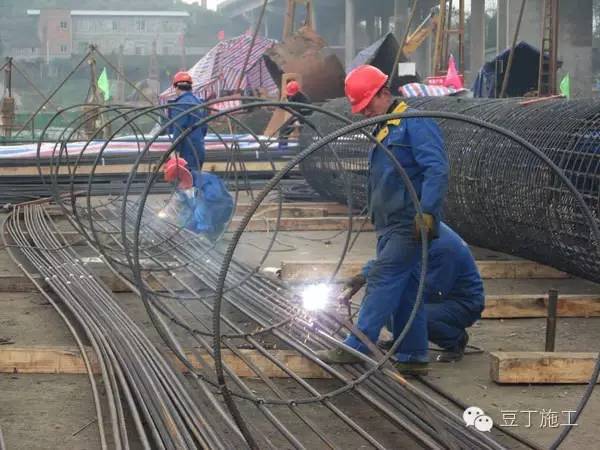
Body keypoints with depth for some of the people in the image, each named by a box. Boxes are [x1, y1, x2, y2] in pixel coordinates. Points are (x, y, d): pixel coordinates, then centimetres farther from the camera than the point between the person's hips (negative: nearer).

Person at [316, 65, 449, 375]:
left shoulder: (414, 122, -10)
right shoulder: (382, 131, 21)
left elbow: (436, 169, -19)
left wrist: (427, 212, -26)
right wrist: (377, 219, 22)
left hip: (408, 225, -10)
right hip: (389, 225, 10)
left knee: (383, 281, -13)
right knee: (403, 290, 10)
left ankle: (356, 347, -15)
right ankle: (413, 356, 14)